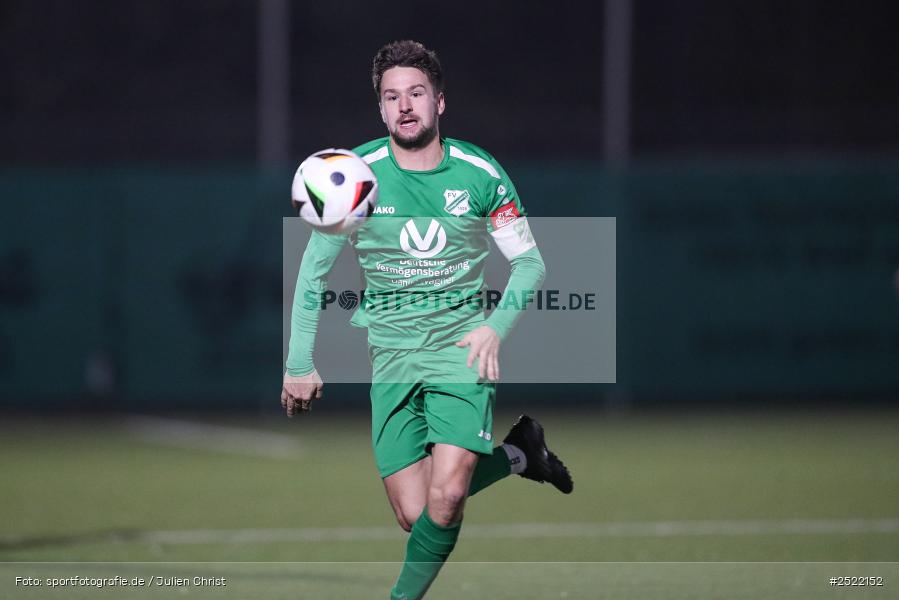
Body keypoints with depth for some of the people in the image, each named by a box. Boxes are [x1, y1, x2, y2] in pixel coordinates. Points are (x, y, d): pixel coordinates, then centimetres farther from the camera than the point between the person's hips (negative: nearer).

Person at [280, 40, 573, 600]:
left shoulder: (480, 173, -4)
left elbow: (530, 263, 6)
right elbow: (315, 267, 7)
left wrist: (496, 327, -11)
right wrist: (301, 363, 5)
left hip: (462, 344, -2)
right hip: (390, 354, 2)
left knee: (445, 496, -22)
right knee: (414, 514, -7)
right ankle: (518, 454, 20)